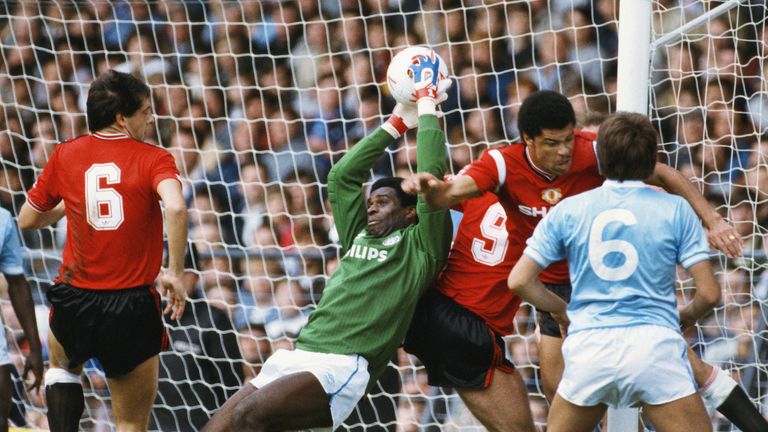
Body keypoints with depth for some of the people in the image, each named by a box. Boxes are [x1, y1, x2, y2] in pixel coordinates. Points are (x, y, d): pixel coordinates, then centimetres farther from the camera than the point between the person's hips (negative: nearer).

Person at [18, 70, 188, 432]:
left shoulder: (65, 155, 3)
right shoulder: (154, 159, -6)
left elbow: (26, 221, 13)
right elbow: (175, 207, -27)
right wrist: (175, 272, -18)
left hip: (74, 304, 3)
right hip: (132, 311, -3)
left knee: (63, 366, 37)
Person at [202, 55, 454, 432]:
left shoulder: (421, 246, 8)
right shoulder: (359, 237, 26)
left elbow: (431, 175, 0)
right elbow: (341, 177, 27)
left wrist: (427, 106, 11)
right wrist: (397, 123, 29)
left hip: (343, 367, -8)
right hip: (296, 356, 8)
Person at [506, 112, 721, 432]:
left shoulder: (567, 211, 8)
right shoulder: (675, 210, 4)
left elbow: (519, 281, 6)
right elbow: (709, 293, 1)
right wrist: (687, 316, 23)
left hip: (588, 348, 2)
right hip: (655, 344, -2)